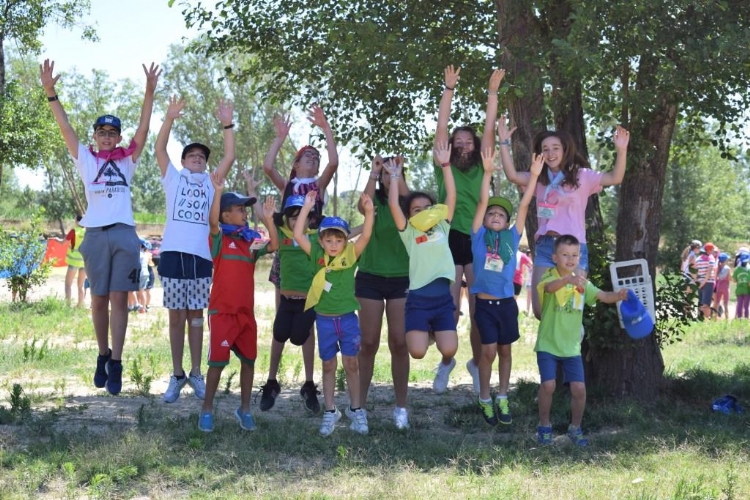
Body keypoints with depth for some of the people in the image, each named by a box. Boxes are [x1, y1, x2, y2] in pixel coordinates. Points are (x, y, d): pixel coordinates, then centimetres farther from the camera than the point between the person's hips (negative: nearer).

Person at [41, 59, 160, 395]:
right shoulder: (86, 160, 11)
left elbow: (143, 129, 1)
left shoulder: (127, 161, 12)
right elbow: (65, 127, 2)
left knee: (119, 299, -3)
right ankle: (102, 355, 21)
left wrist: (149, 92, -11)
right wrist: (50, 93, -10)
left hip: (124, 234, 0)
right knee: (99, 300, 6)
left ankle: (115, 364, -5)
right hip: (95, 235, 1)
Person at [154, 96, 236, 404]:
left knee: (196, 315, 5)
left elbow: (230, 157, 6)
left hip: (201, 255, 1)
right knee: (176, 316, 2)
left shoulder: (211, 182, 17)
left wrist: (227, 125, -1)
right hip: (173, 252, -1)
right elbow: (159, 150, 1)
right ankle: (177, 375, 8)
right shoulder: (173, 178, 13)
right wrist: (169, 119, -10)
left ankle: (196, 374, 11)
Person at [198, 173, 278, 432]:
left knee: (248, 360, 8)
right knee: (218, 360, -4)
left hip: (246, 312, 5)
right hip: (221, 311, -5)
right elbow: (213, 221, -25)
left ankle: (244, 409, 20)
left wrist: (268, 219, -12)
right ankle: (207, 409, 8)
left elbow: (273, 246, -3)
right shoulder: (219, 239, -5)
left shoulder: (251, 242, 9)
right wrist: (218, 192, -33)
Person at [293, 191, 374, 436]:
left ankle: (356, 410, 15)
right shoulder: (317, 255, -2)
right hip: (324, 319, 1)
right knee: (328, 366, 10)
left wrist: (369, 211, -31)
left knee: (351, 364, 6)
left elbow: (366, 236, -17)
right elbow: (298, 235, -10)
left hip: (348, 318, -1)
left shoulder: (350, 255, -4)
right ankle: (330, 412, 17)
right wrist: (306, 207, -14)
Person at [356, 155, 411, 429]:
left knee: (399, 343, -1)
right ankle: (360, 403, 10)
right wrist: (373, 173, -25)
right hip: (371, 277, 0)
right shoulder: (375, 199, 3)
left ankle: (401, 406, 7)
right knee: (369, 343, 1)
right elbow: (363, 206, -21)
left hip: (401, 279, 0)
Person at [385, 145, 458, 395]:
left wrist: (445, 165, -4)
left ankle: (446, 365, 24)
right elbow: (393, 205, -9)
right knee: (417, 351, -17)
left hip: (443, 298, 2)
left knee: (449, 350, -15)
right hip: (418, 299, -1)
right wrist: (395, 177, -6)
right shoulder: (408, 233, 4)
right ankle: (427, 333, 21)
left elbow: (451, 196, 1)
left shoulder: (442, 228, 10)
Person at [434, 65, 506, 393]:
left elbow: (489, 129, 3)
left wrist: (492, 92, -2)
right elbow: (441, 127, -1)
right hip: (450, 239, -1)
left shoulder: (481, 167, 9)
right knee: (450, 309, -1)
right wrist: (449, 89, -6)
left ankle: (477, 362, 19)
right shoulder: (444, 167, 5)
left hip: (478, 240, 1)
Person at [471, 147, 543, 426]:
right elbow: (482, 202, -7)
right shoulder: (479, 237, 0)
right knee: (489, 351, -5)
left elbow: (524, 205, 2)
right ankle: (484, 399, 11)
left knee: (505, 350, 11)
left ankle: (502, 398, 21)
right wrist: (488, 172, -15)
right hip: (484, 303, -3)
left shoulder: (512, 238, 6)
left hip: (507, 303, 3)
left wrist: (534, 175, -3)